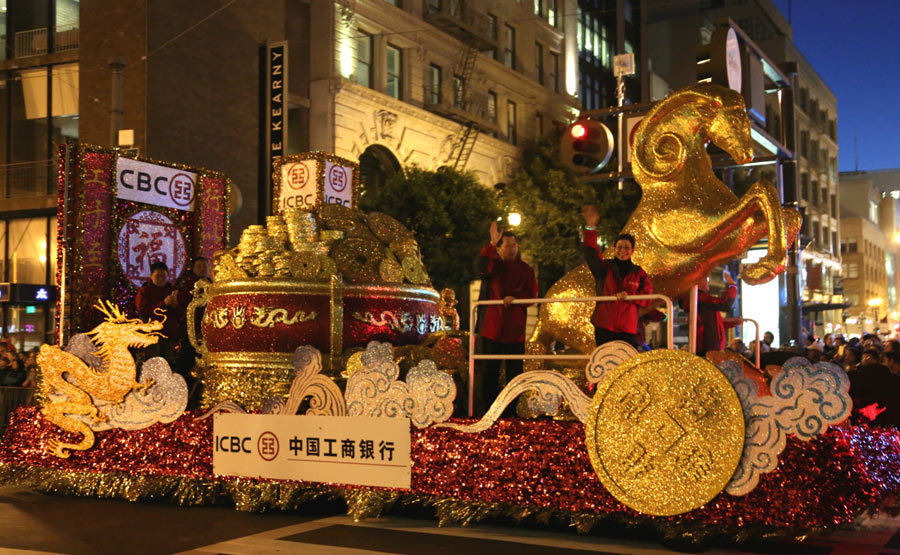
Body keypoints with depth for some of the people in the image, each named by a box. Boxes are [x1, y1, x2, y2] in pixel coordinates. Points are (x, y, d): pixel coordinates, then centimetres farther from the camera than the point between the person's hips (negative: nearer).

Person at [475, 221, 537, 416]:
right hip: (491, 325, -2)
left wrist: (515, 298, -13)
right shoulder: (492, 265, 4)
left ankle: (511, 411, 12)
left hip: (515, 327, 2)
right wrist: (491, 245, -32)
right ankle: (489, 410, 8)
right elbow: (480, 266, -21)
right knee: (490, 370, 1)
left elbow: (532, 295, 6)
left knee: (514, 371, 4)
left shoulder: (525, 270, 10)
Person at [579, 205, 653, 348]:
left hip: (629, 329, 0)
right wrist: (590, 228, -22)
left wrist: (629, 296, -14)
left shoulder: (639, 274, 11)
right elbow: (590, 253, -9)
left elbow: (647, 298, 5)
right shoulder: (604, 268, 7)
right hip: (604, 327, 0)